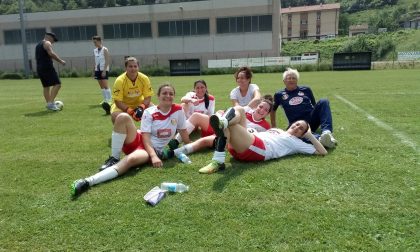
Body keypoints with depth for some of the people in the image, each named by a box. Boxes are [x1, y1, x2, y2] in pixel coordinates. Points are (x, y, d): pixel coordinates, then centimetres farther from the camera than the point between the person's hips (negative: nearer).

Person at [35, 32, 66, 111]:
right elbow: (51, 53, -21)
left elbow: (37, 57, 30)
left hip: (39, 68, 10)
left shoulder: (38, 45, 26)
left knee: (46, 86, 14)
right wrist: (60, 61, -18)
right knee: (57, 84, -12)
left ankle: (49, 103, 16)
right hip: (47, 67, -10)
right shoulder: (47, 43, -4)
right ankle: (51, 102, -19)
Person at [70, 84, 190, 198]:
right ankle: (114, 159, -14)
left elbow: (183, 132, 11)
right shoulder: (149, 112, -4)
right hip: (138, 141, 2)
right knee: (123, 117, -26)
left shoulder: (178, 110, -2)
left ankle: (88, 181, -45)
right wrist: (153, 156, -28)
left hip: (155, 150, -1)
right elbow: (145, 137, -13)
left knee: (131, 159, -38)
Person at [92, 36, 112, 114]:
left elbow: (107, 61, -13)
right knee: (101, 86, 8)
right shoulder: (95, 50, 13)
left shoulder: (105, 50, -7)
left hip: (104, 70, -7)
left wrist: (104, 70, -20)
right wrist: (94, 71, 13)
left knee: (105, 85, -13)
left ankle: (109, 100, -11)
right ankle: (105, 99, 15)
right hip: (97, 70, 7)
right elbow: (95, 61, 18)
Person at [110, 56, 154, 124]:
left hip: (139, 103, 3)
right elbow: (118, 101, -22)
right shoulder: (119, 81, -22)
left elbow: (148, 97, -11)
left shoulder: (144, 79, -15)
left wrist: (141, 107, -32)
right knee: (115, 116, -33)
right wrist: (130, 111, -35)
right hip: (123, 105, -2)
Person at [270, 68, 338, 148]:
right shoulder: (279, 95, 14)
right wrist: (273, 126, 21)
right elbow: (273, 110, 25)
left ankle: (326, 132, -40)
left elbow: (314, 105, 25)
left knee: (323, 102, -24)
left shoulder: (306, 90, 18)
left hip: (312, 120, 3)